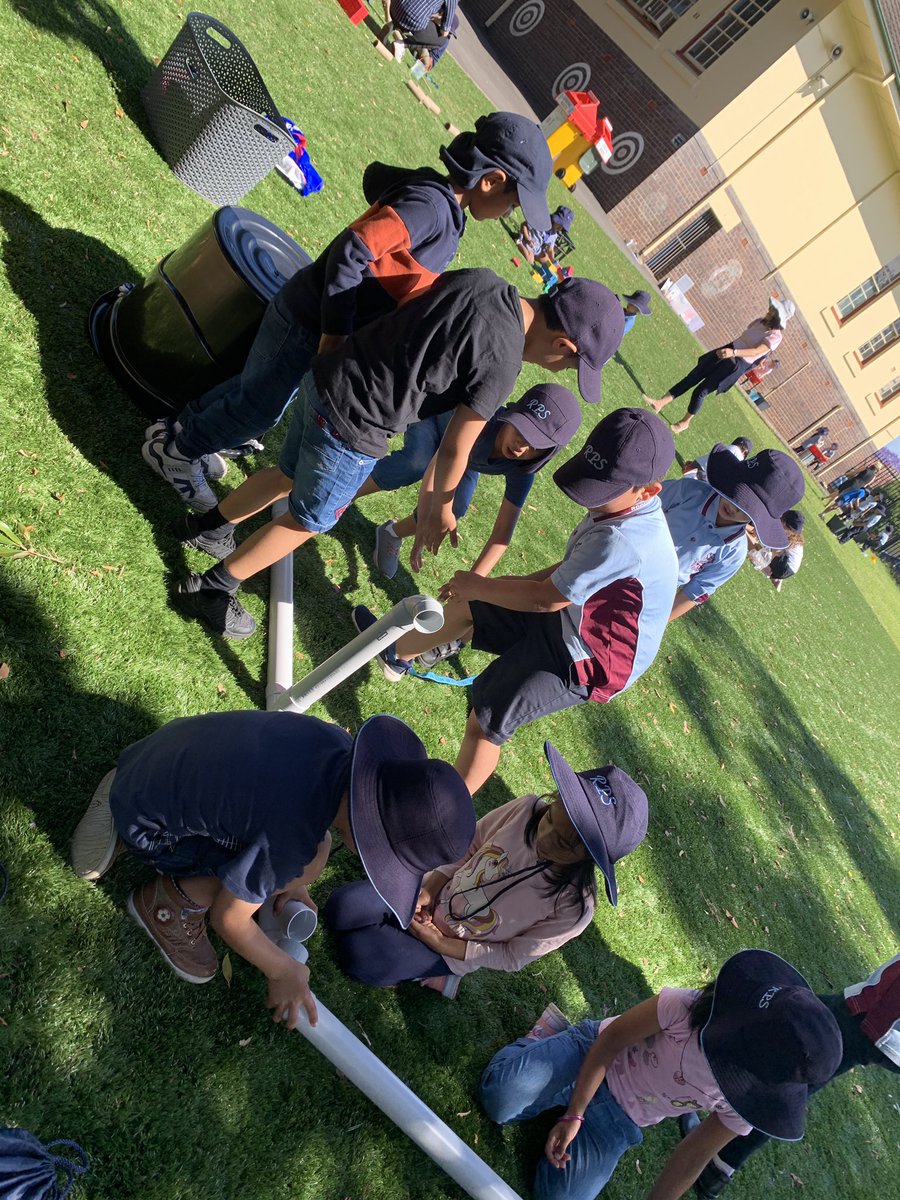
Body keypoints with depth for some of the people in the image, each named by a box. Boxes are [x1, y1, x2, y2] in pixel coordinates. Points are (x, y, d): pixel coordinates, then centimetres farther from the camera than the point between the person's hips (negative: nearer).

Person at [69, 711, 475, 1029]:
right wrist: (284, 972, -1)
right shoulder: (290, 844, -34)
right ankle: (167, 901, 2)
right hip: (145, 823, -8)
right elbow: (228, 919, -16)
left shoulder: (338, 743, -15)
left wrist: (290, 881, 11)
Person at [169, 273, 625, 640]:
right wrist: (439, 507, 5)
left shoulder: (480, 279, 2)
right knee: (308, 519, 14)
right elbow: (455, 449, -12)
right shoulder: (501, 366, -19)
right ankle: (208, 591, 28)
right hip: (352, 429, -8)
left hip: (324, 375, 8)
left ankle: (208, 525, 49)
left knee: (290, 474, 30)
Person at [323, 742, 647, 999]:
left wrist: (438, 942, -17)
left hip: (454, 950, -3)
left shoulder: (574, 908, -29)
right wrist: (430, 888, -15)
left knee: (356, 955, -15)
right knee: (340, 909, -7)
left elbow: (512, 957, -14)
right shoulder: (526, 810, -23)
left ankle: (438, 973, 6)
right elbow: (470, 845, -4)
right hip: (434, 894, 3)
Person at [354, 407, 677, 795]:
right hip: (568, 621, 10)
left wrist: (479, 586, -13)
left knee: (484, 722, -12)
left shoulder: (622, 541, -35)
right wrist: (524, 581, 1)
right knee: (467, 607, 16)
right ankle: (396, 653, 41)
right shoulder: (625, 510, -3)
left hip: (585, 661, -10)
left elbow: (546, 598, -26)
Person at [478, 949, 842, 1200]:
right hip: (592, 1051, -3)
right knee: (502, 1099, -26)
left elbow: (692, 1158, -4)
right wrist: (574, 1114, -19)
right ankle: (548, 1061, 6)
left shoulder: (747, 1103, -19)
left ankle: (558, 1098, 12)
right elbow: (612, 1039, -19)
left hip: (622, 1119, 3)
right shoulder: (686, 1007, -32)